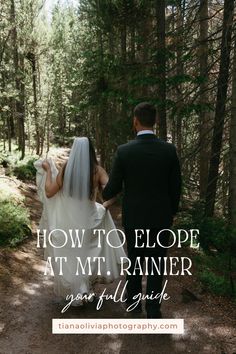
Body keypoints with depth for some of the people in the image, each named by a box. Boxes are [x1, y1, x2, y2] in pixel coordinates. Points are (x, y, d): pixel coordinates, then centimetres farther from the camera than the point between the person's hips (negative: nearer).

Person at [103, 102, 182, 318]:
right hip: (161, 216, 0)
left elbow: (114, 187, -7)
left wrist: (104, 196, 16)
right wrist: (173, 211, 13)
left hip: (133, 217, 0)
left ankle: (133, 301, 35)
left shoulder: (124, 151, -13)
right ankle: (153, 309, 20)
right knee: (156, 263, 12)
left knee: (134, 260, 19)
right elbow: (176, 186, -3)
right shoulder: (169, 150, -9)